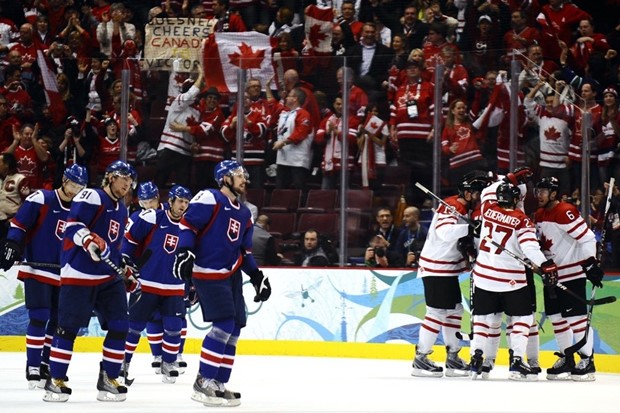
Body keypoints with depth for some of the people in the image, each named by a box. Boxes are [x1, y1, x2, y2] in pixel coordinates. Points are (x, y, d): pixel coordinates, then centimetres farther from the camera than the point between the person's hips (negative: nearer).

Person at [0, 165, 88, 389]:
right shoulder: (41, 200, -9)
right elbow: (18, 223, -9)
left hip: (62, 276, 6)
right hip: (36, 270, -6)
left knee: (58, 321, 7)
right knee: (39, 318, -14)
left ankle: (46, 365, 18)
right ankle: (32, 367, -11)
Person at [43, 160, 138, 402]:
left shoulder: (121, 211, 20)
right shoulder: (92, 198, -7)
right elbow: (73, 225, -19)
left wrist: (127, 273, 25)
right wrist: (90, 240, -35)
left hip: (109, 277, 8)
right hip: (79, 274, -8)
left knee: (119, 326, 0)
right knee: (68, 327, -6)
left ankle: (108, 379, 7)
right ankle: (55, 382, 0)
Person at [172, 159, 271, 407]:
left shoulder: (243, 214, 17)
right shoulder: (209, 200, -9)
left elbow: (244, 251, 21)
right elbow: (188, 224, -15)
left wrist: (257, 277, 13)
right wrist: (184, 253, -27)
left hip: (232, 274, 9)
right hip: (207, 273, -9)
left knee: (234, 329, 6)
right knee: (224, 324, -17)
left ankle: (219, 382, 13)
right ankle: (203, 382, -12)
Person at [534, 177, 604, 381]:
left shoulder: (566, 212, -18)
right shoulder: (539, 215, 10)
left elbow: (587, 238, -21)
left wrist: (591, 263, -24)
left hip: (572, 273, -9)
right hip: (552, 274, 9)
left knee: (576, 317, -9)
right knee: (556, 317, 11)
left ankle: (587, 361, -5)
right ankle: (567, 359, 20)